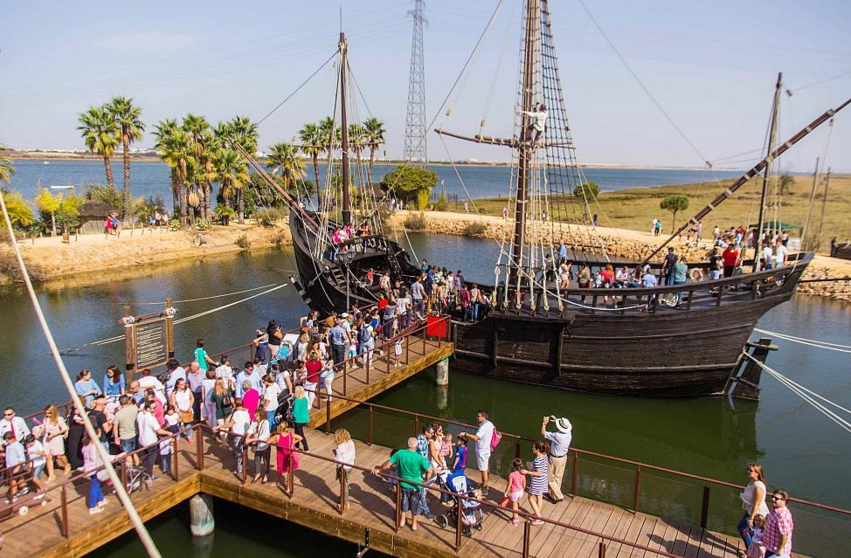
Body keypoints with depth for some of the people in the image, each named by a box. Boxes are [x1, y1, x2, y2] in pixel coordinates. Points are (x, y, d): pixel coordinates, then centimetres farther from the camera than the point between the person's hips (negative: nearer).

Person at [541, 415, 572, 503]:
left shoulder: (557, 436, -35)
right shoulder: (569, 433, -14)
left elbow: (543, 433, -23)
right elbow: (567, 426, 12)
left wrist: (544, 423, -10)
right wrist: (556, 421, 2)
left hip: (555, 459, -7)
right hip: (564, 457, 7)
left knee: (550, 477, 10)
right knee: (558, 477, 21)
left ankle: (558, 496, 11)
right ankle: (552, 494, 37)